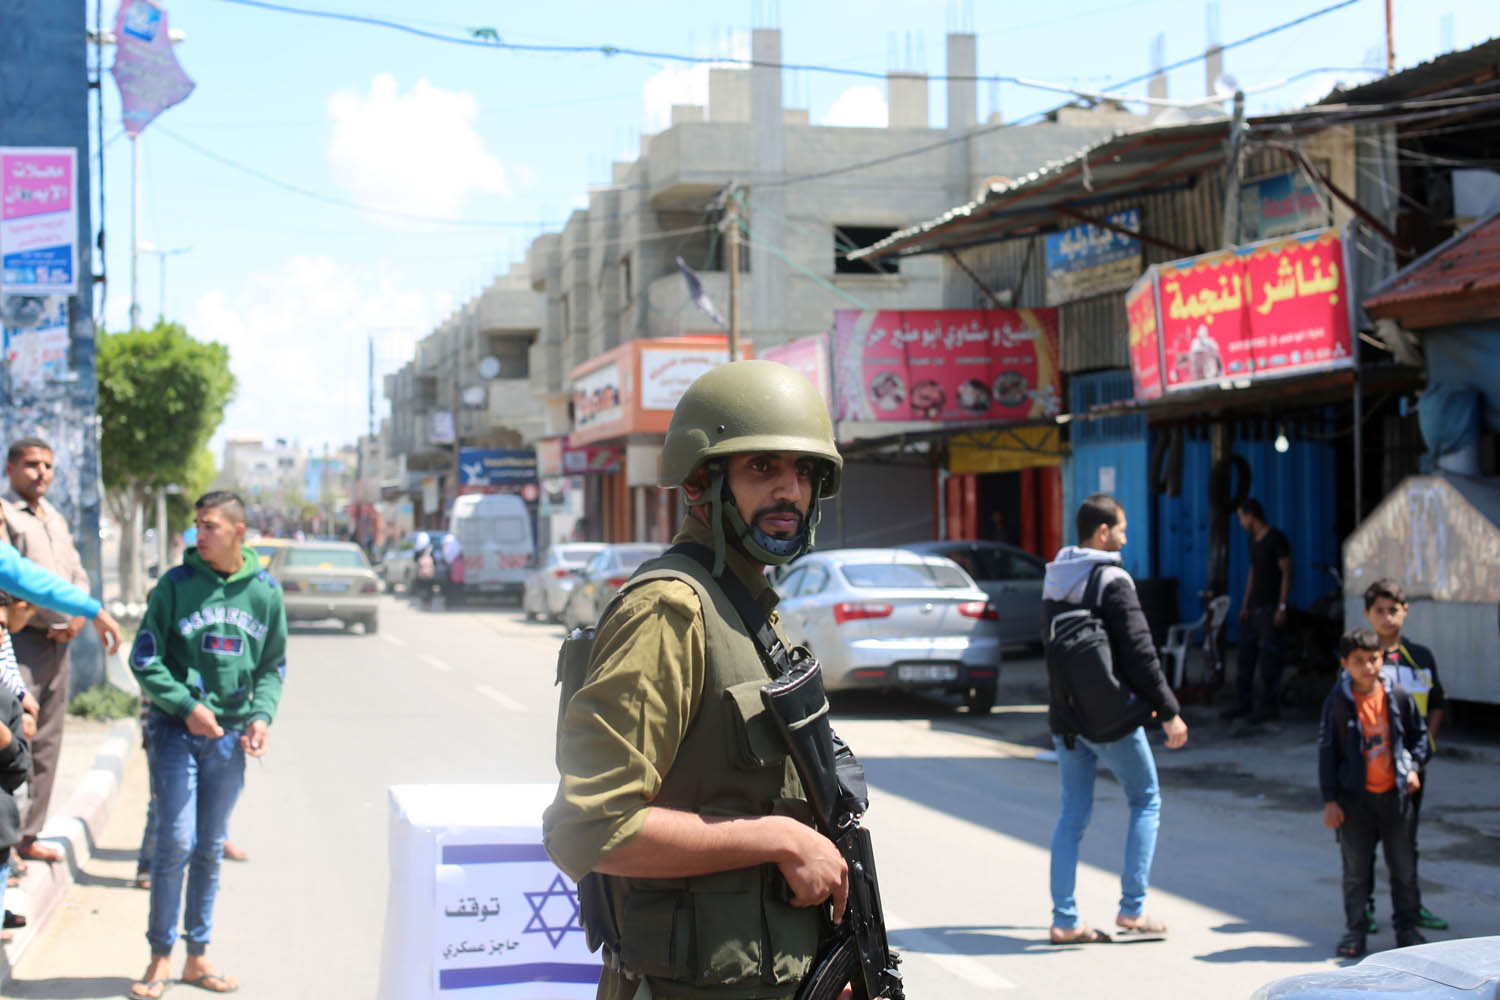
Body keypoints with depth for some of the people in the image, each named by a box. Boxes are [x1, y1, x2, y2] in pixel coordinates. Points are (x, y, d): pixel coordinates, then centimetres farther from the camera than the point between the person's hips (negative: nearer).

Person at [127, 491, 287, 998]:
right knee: (176, 842, -8)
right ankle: (160, 957, 5)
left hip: (230, 736, 3)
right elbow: (144, 658, -4)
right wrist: (187, 706, -14)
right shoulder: (176, 584, -5)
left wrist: (262, 715, -5)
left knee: (211, 848, 9)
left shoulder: (265, 591, 4)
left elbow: (273, 666, 12)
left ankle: (197, 956, 19)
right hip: (175, 730, -3)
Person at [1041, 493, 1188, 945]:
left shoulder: (1053, 578, 10)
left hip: (1064, 716, 7)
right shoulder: (1112, 581, -14)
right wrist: (1168, 712, -12)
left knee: (1073, 811, 10)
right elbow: (1139, 652, -17)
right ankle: (1132, 910, 6)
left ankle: (1065, 919, 7)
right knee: (1146, 800, 9)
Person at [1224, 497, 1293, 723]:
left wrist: (1282, 607, -17)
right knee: (1246, 654, 8)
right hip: (1254, 607, 8)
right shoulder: (1254, 541, 15)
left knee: (1269, 656, -5)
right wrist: (1245, 605, 17)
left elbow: (1287, 573, -13)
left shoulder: (1276, 539, -10)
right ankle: (1243, 703, 13)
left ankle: (1267, 705, 0)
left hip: (1271, 607, -8)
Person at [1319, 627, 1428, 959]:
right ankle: (1355, 931, 18)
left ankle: (1407, 928, 24)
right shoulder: (1338, 703, -9)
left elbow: (1419, 733, 13)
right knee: (1356, 870, 6)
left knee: (1404, 867, 10)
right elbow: (1327, 751, -5)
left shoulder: (1398, 697, -3)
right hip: (1355, 798, -2)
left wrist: (1414, 767, -4)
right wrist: (1330, 800, -7)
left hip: (1394, 794, 2)